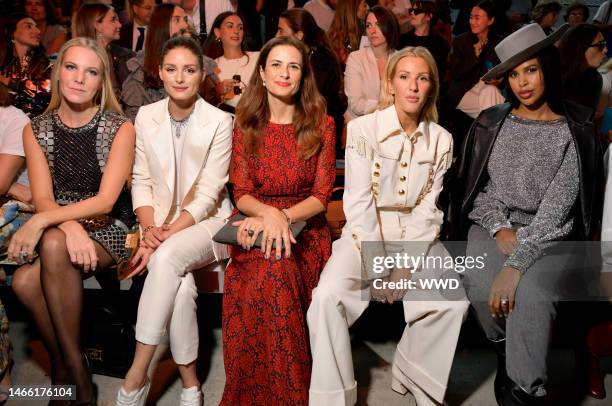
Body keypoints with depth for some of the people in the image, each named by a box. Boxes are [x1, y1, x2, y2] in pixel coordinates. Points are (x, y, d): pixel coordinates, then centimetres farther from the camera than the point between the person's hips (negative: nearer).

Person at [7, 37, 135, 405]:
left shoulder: (120, 128, -5)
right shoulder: (36, 130, 5)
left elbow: (105, 200, -14)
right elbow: (42, 198, -4)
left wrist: (43, 222, -26)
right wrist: (71, 227, -26)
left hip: (108, 230, -3)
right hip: (58, 228, 3)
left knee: (54, 246, -34)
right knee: (24, 282, -27)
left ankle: (70, 365, -16)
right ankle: (69, 371, -3)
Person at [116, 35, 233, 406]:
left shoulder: (220, 121, -8)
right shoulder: (146, 116, 4)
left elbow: (208, 194, -12)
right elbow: (141, 182, 5)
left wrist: (166, 237, -21)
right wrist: (150, 228, -13)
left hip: (207, 221, -2)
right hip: (161, 223, 2)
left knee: (168, 256, -34)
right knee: (179, 283, -29)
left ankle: (137, 375, -23)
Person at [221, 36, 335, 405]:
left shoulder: (322, 124, 3)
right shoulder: (246, 125, 8)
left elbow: (322, 195, -3)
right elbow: (241, 194, 3)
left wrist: (282, 216, -21)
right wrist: (269, 213, -20)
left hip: (305, 227, -1)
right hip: (257, 225, 1)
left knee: (276, 270, -34)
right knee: (271, 274, -33)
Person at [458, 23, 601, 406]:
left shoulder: (576, 132, -4)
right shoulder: (491, 123, 8)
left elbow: (557, 208, -13)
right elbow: (476, 188, 10)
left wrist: (515, 264, -24)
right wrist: (499, 229, -10)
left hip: (554, 236, -2)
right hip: (495, 227, 3)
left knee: (530, 292, -33)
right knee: (479, 283, -29)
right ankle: (508, 354, 0)